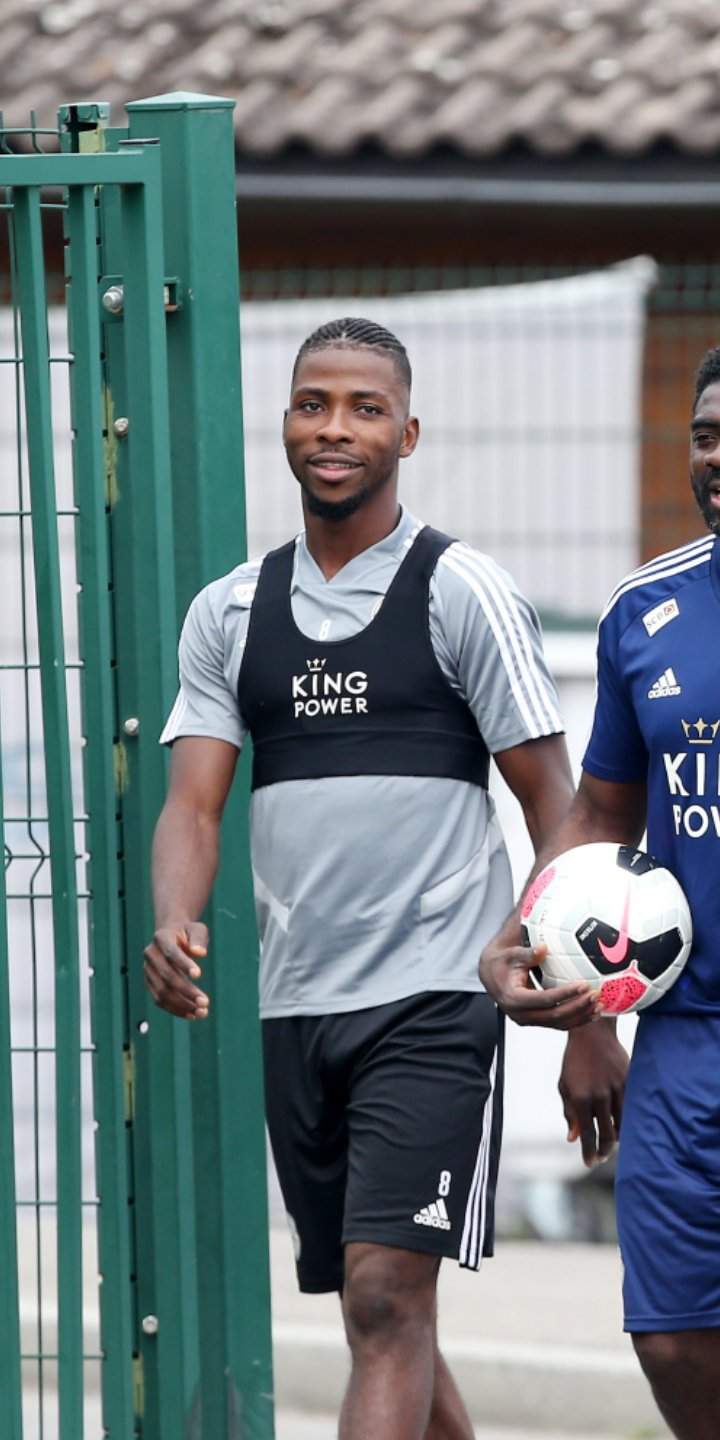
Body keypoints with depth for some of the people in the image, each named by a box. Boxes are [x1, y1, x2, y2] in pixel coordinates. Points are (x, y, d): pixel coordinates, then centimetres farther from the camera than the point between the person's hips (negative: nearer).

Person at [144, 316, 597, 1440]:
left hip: (434, 1000, -5)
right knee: (376, 1311, 12)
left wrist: (572, 969, -12)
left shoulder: (462, 592, -2)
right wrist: (175, 927, -16)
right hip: (294, 1009, 5)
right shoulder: (230, 613, 12)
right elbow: (195, 801, 5)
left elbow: (552, 798, -1)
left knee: (387, 1300, -16)